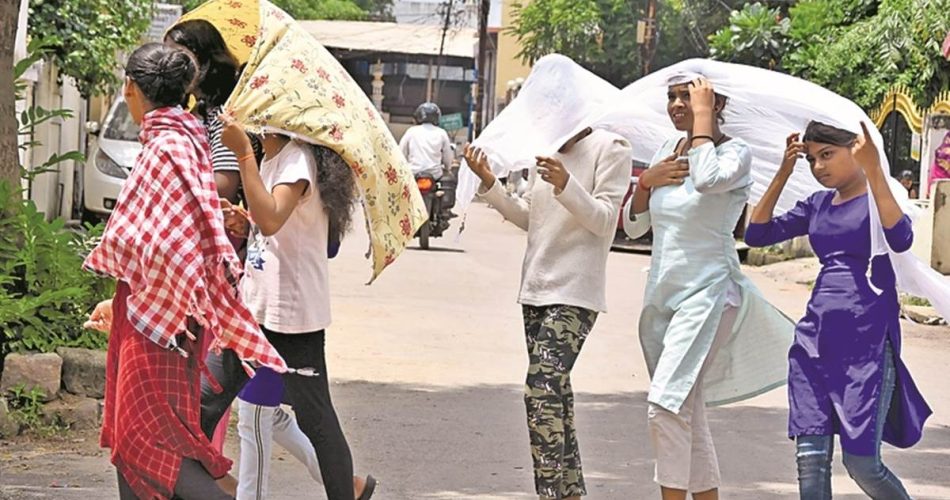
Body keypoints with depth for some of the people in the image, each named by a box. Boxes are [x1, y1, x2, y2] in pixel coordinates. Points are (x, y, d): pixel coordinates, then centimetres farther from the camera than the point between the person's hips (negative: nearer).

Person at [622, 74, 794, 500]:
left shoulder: (734, 152, -6)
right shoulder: (667, 151, 12)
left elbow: (706, 178, -31)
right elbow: (633, 226, 16)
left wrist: (702, 115, -19)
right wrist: (646, 182, -3)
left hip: (707, 293, -8)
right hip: (661, 294, 8)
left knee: (667, 403, -21)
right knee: (687, 413, 11)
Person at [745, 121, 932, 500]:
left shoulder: (877, 197, -3)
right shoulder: (818, 205, 13)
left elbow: (901, 240, -23)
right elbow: (757, 234, 8)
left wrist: (874, 171, -28)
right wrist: (783, 174, 2)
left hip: (866, 341, -5)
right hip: (818, 338, 5)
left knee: (862, 462, -6)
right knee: (811, 458, -2)